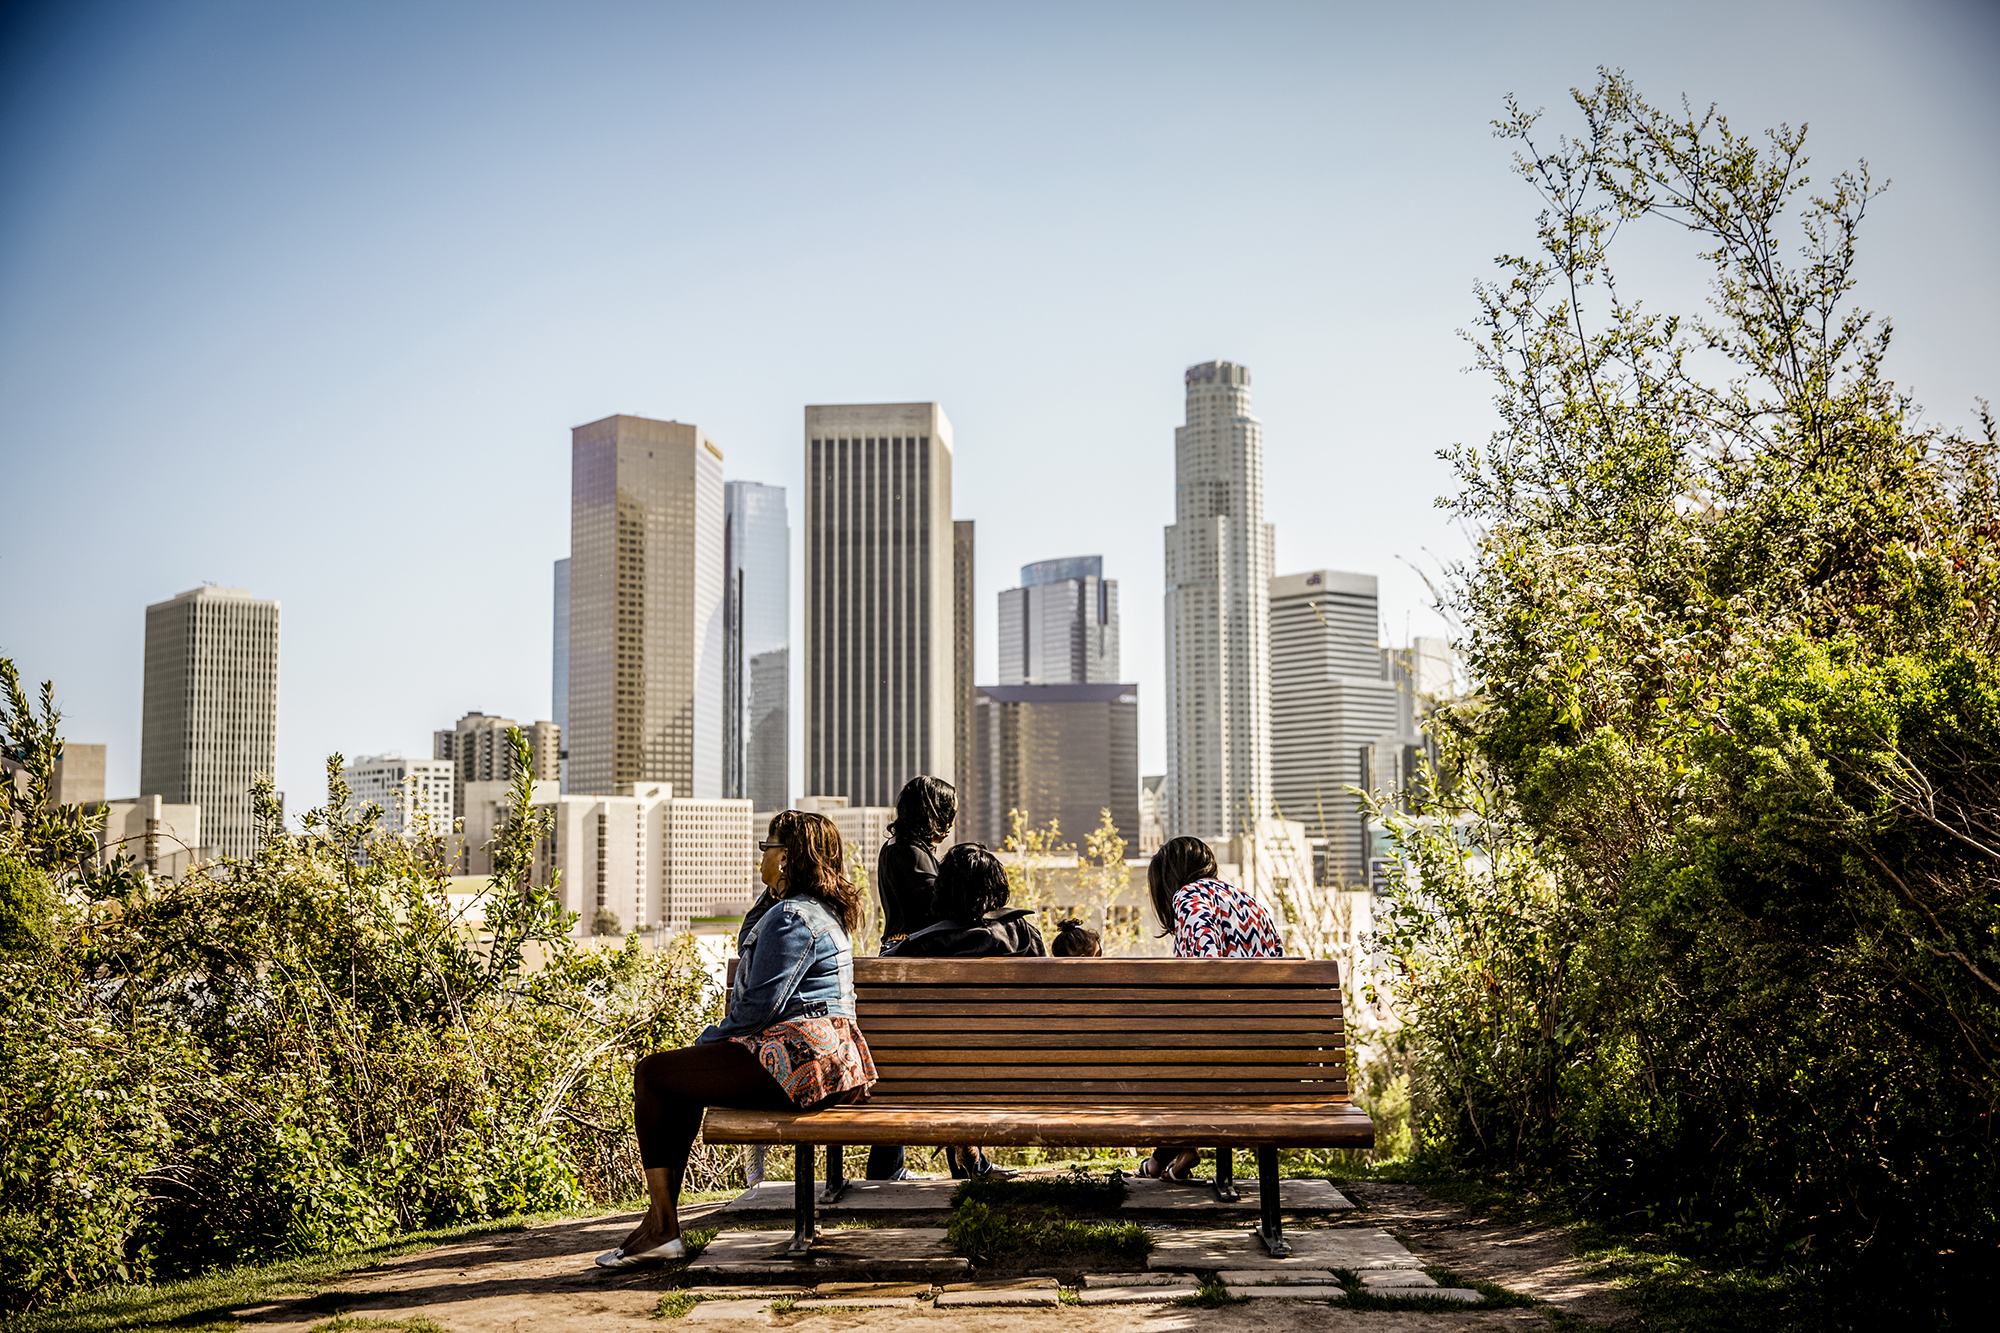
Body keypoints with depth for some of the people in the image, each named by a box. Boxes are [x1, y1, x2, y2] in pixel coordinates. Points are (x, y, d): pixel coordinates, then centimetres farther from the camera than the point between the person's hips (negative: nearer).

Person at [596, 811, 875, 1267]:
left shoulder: (792, 917, -14)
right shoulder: (823, 910, 19)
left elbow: (759, 1006, -16)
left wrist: (706, 1040, -3)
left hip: (802, 1056, -12)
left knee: (652, 1074, -5)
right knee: (675, 1077, 25)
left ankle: (662, 1229, -3)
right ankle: (661, 1220, 22)